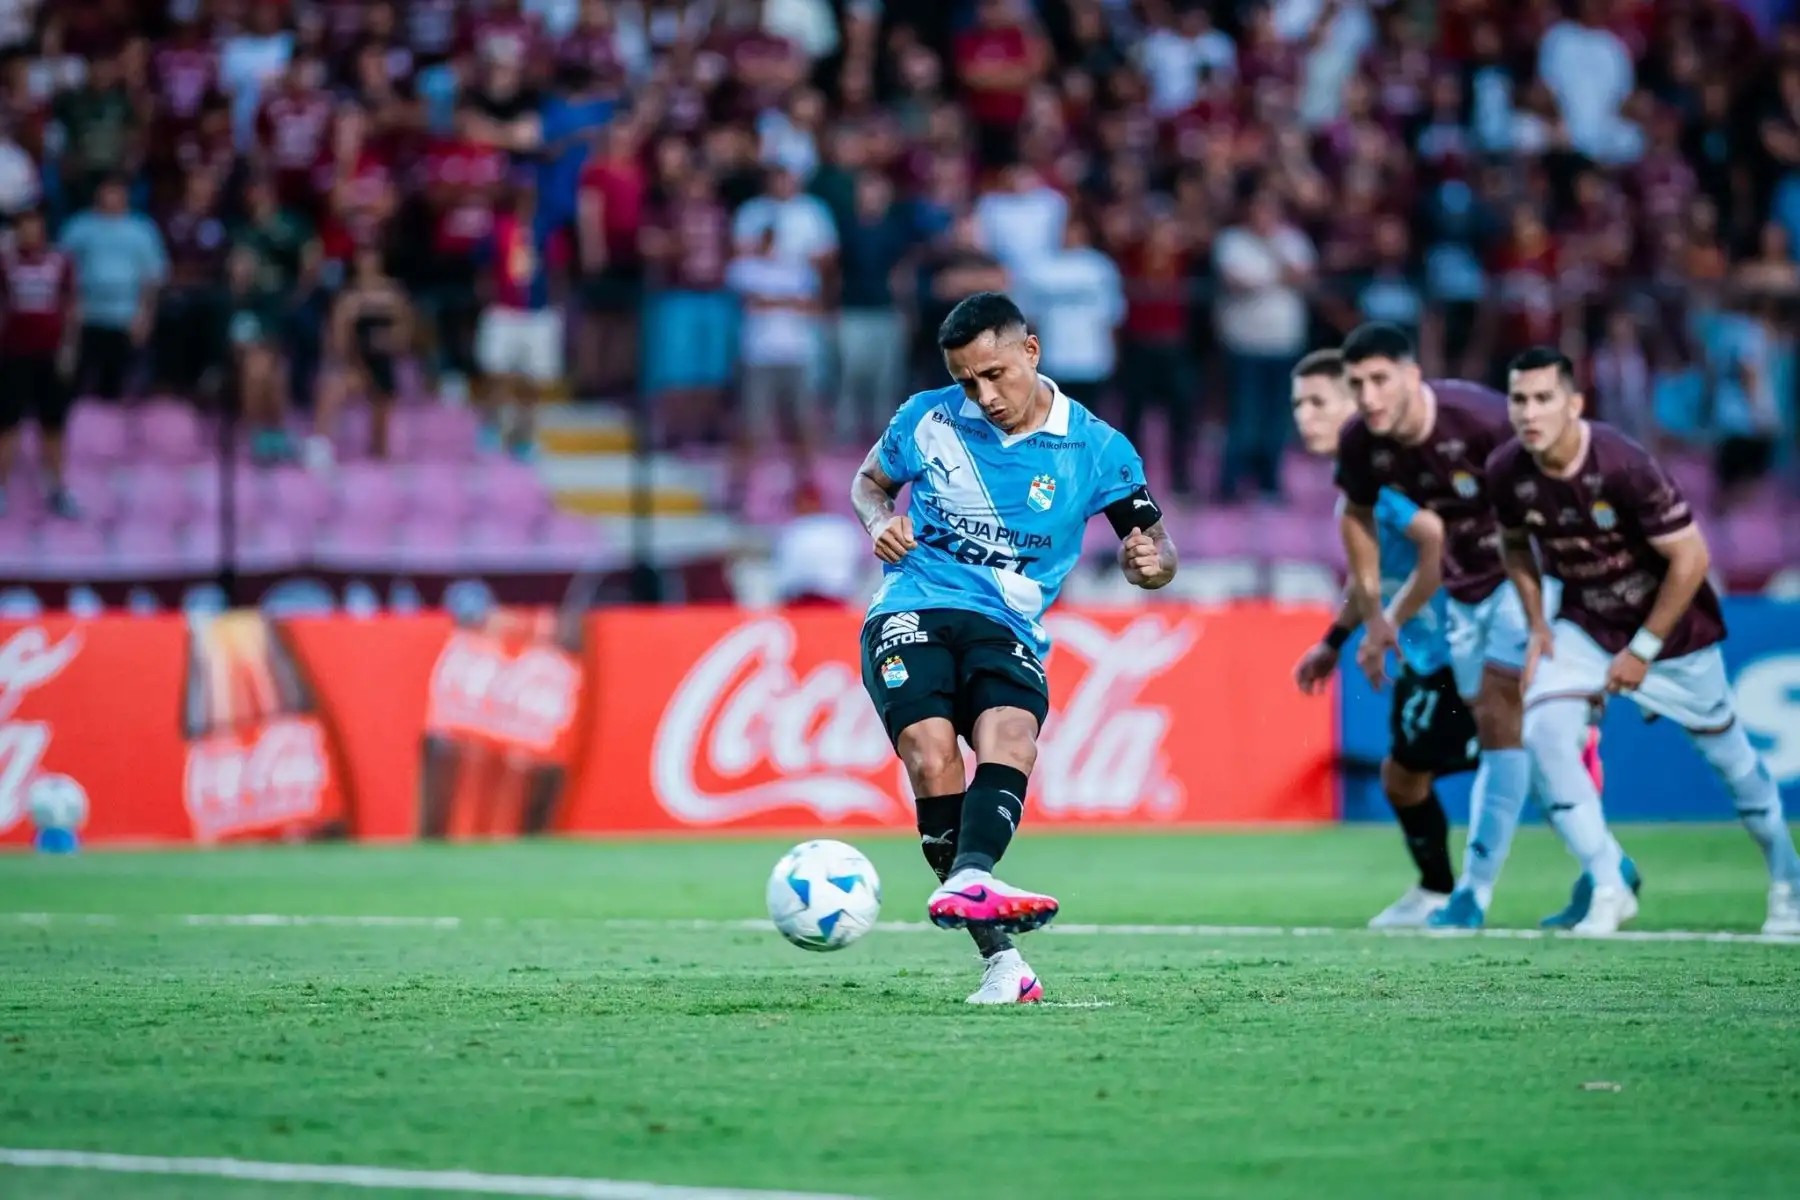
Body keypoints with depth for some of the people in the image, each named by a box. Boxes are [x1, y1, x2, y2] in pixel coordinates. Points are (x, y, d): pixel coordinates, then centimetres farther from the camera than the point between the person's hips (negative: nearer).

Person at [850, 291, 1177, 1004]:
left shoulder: (1092, 449, 4)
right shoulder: (928, 419, 7)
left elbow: (1155, 551, 8)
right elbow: (869, 479, 25)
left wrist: (1150, 562, -17)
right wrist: (880, 521, 1)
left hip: (1008, 632, 0)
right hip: (910, 616, 0)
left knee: (1009, 735, -33)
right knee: (931, 753, -27)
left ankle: (970, 878, -60)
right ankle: (1000, 959, -29)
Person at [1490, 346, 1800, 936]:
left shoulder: (1623, 465, -31)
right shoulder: (1506, 472, -16)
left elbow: (1691, 558, -24)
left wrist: (1644, 650, -19)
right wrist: (1538, 627, -2)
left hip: (1668, 621, -4)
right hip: (1585, 622, 4)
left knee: (1726, 749, 8)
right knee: (1544, 728, -19)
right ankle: (1609, 889, -11)